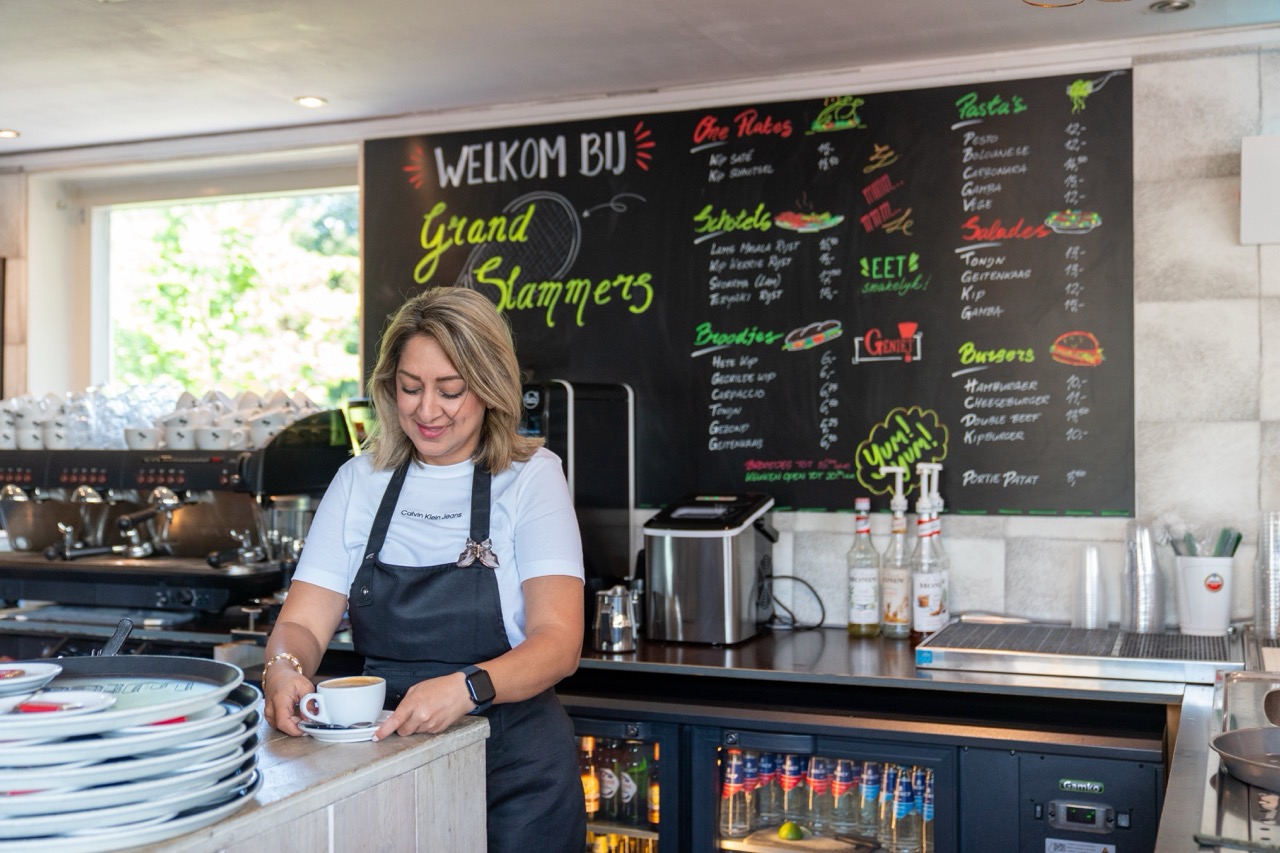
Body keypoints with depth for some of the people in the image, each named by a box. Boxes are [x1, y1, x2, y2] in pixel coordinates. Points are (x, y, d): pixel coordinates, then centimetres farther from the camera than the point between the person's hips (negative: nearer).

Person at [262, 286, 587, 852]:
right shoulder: (360, 480, 7)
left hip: (512, 768, -2)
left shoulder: (529, 478, -4)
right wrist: (284, 670, -21)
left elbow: (558, 643, -15)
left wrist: (467, 687, -33)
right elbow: (304, 623, 2)